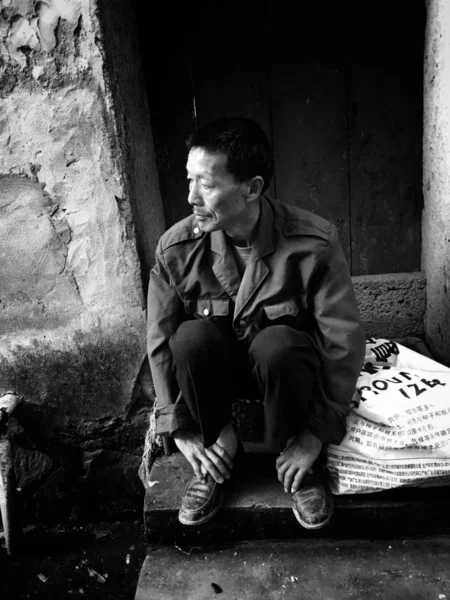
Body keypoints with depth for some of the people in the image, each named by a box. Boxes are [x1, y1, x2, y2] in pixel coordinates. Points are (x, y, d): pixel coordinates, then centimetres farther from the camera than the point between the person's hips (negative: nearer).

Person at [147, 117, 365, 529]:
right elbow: (160, 342, -11)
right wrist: (180, 428, -13)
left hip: (286, 364, -1)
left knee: (277, 343, -36)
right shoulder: (177, 248, -18)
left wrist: (318, 433, -19)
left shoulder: (314, 243, -23)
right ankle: (217, 464, -5)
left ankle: (297, 467, -6)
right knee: (191, 336, -32)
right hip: (216, 368, 2)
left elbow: (345, 340, -19)